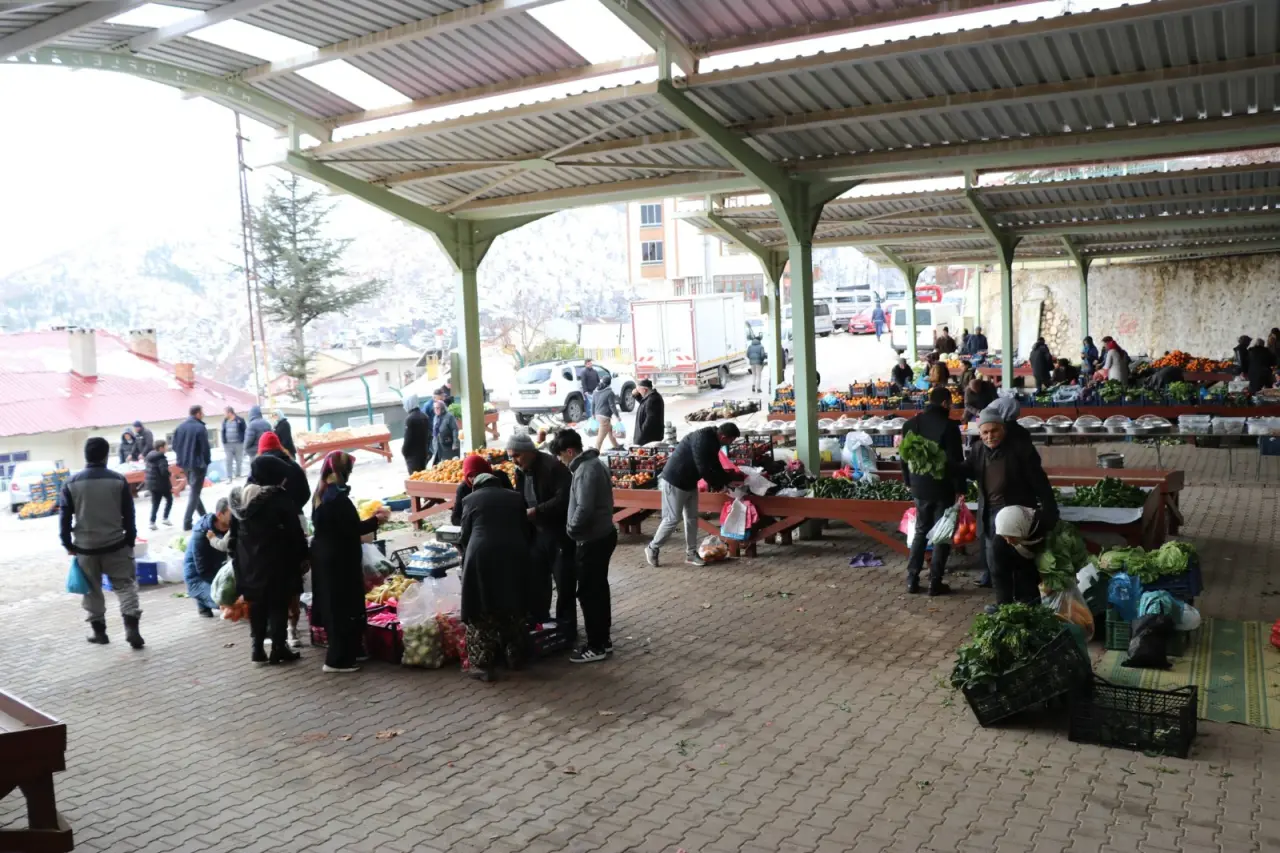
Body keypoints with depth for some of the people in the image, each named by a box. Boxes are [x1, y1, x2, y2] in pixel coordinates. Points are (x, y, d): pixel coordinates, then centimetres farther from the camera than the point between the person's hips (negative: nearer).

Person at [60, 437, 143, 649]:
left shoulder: (72, 482, -2)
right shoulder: (118, 480, -4)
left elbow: (64, 517, 0)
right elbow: (129, 515, -1)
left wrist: (68, 544, 10)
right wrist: (130, 541, 8)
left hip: (85, 547, 1)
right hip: (115, 544, -1)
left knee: (92, 590, 14)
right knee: (125, 585, 4)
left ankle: (99, 631, 19)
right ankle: (131, 627, -9)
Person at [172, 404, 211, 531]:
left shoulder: (180, 427, 5)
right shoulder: (200, 428, -15)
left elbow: (175, 446, 9)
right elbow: (205, 447, -15)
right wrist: (207, 461, -1)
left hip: (185, 464, 7)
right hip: (197, 464, -7)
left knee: (193, 490, 21)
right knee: (194, 493, -1)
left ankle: (204, 516, 30)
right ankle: (187, 523, -4)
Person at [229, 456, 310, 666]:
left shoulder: (238, 498, 5)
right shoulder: (279, 499, -14)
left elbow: (234, 534, 12)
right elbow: (295, 532, -11)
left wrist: (236, 557, 20)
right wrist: (302, 555, -1)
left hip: (249, 562, 6)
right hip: (276, 561, -6)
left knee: (257, 605, 14)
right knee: (278, 605, 2)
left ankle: (258, 648, 17)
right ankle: (279, 649, 5)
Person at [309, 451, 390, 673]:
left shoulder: (322, 494, 8)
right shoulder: (337, 497, -21)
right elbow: (352, 529, -21)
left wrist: (368, 519, 13)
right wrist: (376, 520, -7)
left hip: (325, 557, 10)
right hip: (339, 560, -10)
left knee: (332, 605, 16)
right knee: (343, 607, -1)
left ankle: (350, 651, 29)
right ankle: (337, 659, 4)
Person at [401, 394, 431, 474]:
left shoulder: (410, 418, -16)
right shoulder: (424, 416, 7)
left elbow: (408, 438, -16)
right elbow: (429, 435, 11)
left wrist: (404, 451, -4)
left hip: (413, 453, -7)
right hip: (423, 452, 7)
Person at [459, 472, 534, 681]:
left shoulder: (470, 499, 14)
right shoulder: (515, 497, 20)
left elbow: (465, 535, 11)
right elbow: (527, 531, 19)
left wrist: (466, 560, 25)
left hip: (481, 556, -3)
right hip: (514, 555, 3)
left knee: (482, 613, 5)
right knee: (513, 609, 17)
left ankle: (483, 665, 6)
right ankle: (516, 658, 26)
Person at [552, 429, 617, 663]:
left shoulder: (586, 470, -22)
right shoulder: (594, 463, 10)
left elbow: (584, 508, -29)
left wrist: (571, 529, -13)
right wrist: (575, 528, 14)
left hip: (592, 540, -10)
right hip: (602, 535, 10)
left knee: (588, 593, -1)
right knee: (598, 589, 17)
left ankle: (596, 647, 8)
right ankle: (603, 640, 27)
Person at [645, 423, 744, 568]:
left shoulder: (712, 440, 3)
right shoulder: (702, 439, -28)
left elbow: (715, 465, 15)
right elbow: (703, 469, -27)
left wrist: (729, 477, 5)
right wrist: (717, 484, -14)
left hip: (690, 482, 10)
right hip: (674, 482, -10)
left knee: (692, 518, 11)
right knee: (673, 518, -4)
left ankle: (691, 553, 18)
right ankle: (652, 548, 12)